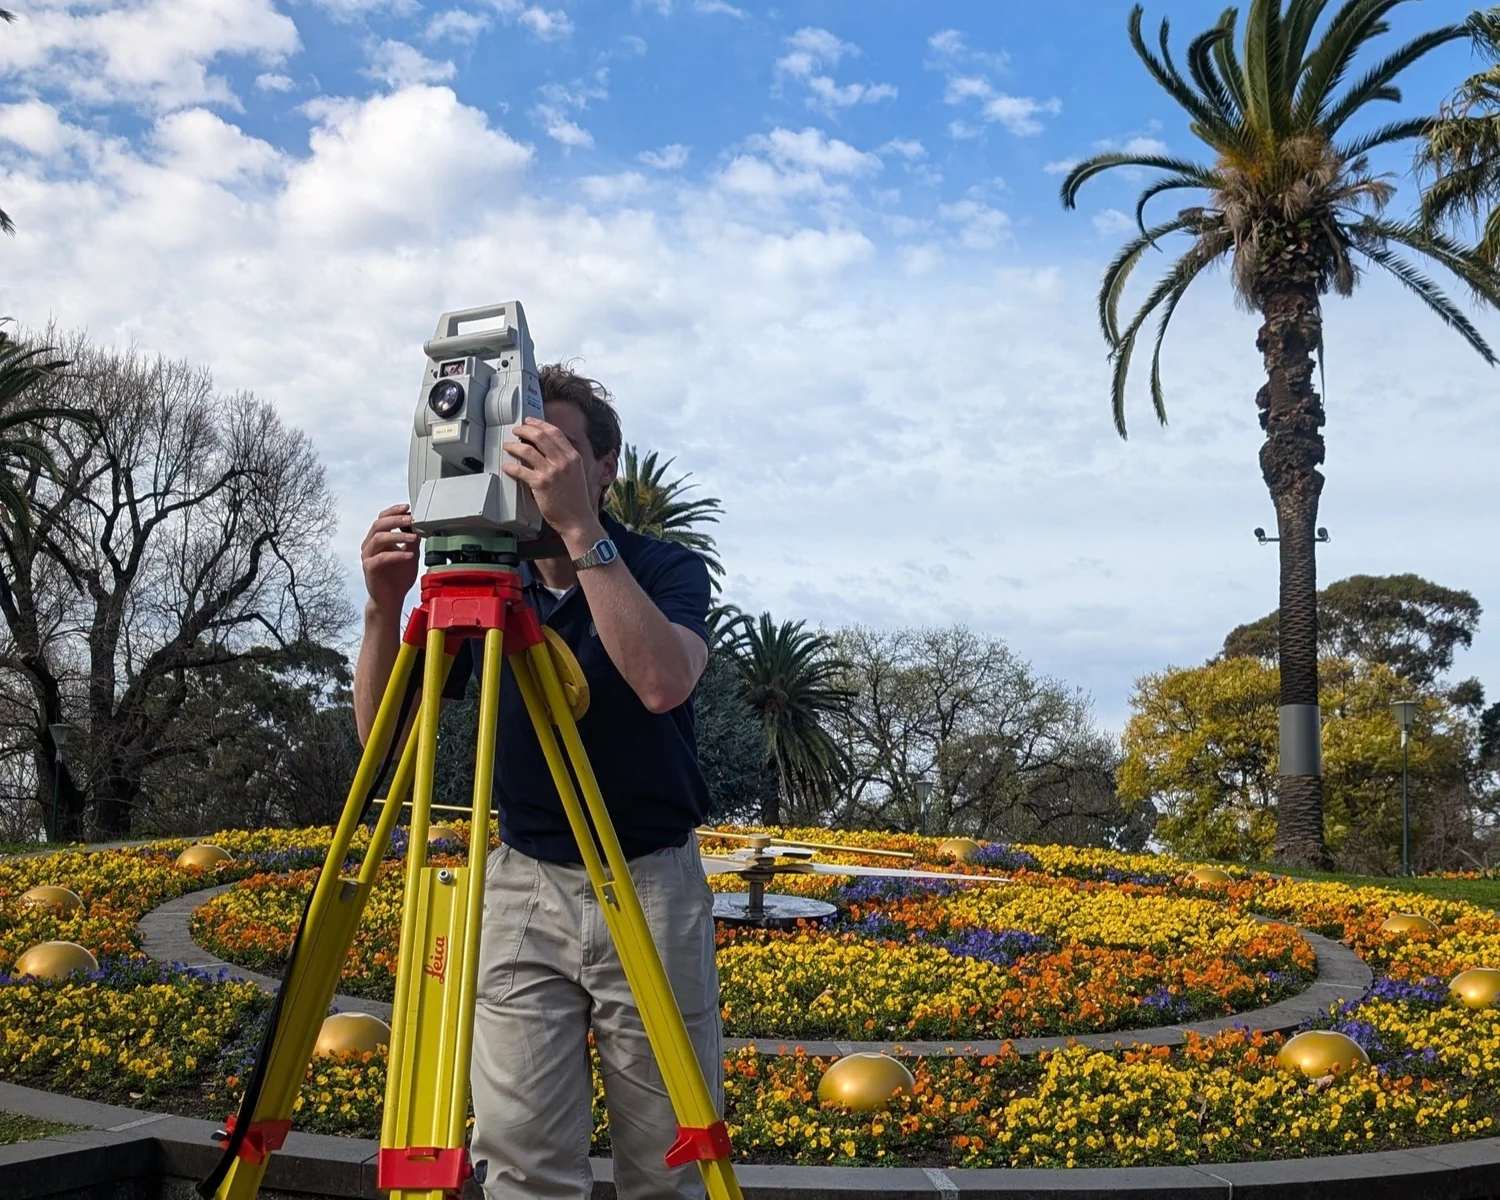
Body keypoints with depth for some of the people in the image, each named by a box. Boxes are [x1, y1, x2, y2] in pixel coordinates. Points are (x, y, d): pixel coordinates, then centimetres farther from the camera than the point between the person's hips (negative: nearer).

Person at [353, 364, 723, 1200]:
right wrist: (384, 608, -20)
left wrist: (581, 529, -35)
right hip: (524, 888, 2)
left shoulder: (667, 569, -7)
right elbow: (382, 729, -2)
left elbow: (664, 682, -30)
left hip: (652, 887, -2)